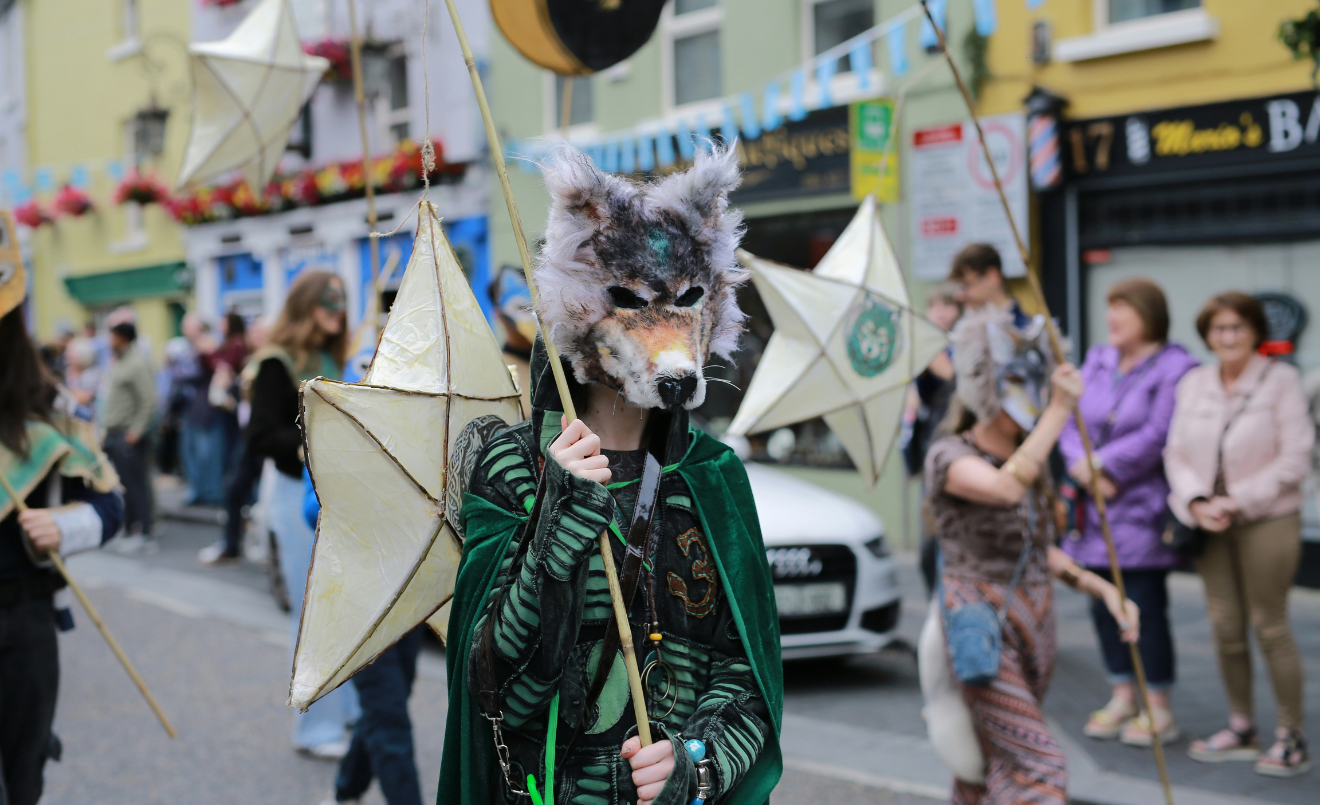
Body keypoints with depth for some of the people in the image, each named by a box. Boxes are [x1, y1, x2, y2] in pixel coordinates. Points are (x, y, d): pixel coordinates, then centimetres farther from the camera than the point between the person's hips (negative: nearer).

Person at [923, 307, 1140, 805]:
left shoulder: (1028, 458, 11)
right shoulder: (950, 457, -12)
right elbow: (1006, 488, -34)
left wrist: (1103, 589, 6)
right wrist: (1060, 410, -28)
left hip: (1034, 630, 7)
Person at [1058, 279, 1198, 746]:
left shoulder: (1175, 368, -9)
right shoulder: (1097, 361, 12)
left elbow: (1157, 435, -16)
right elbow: (1071, 420, 7)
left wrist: (1103, 466, -14)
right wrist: (1082, 466, -11)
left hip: (1142, 508, -7)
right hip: (1095, 507, 7)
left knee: (1145, 604, -4)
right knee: (1103, 602, 11)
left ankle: (1159, 710, 6)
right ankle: (1122, 697, 24)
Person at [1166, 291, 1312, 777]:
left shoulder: (1280, 380, -5)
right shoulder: (1193, 384, 7)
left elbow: (1295, 456, -8)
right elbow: (1177, 452, 8)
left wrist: (1239, 501, -13)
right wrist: (1196, 503, -9)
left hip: (1267, 521, -4)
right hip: (1210, 523, 4)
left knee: (1269, 627, -2)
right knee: (1225, 628, 7)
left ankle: (1291, 737, 9)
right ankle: (1241, 728, 22)